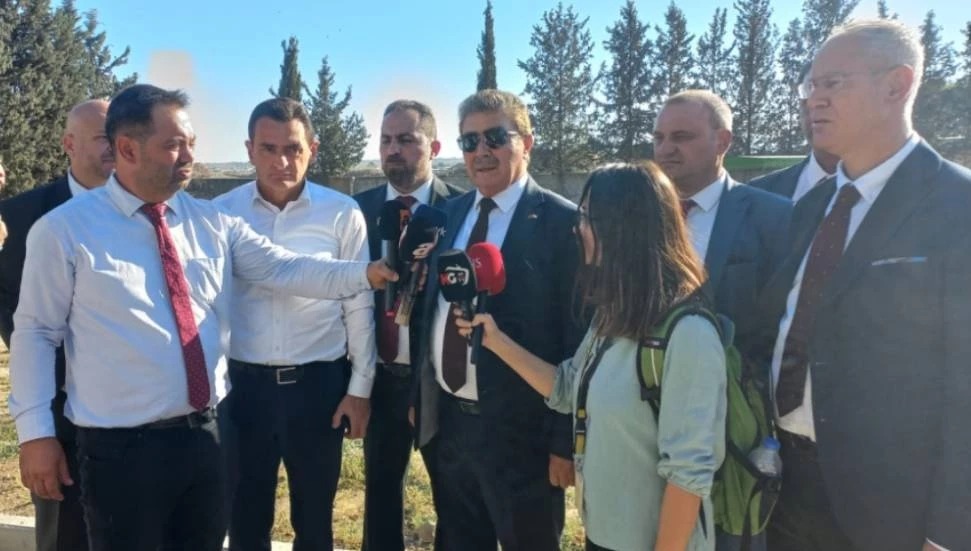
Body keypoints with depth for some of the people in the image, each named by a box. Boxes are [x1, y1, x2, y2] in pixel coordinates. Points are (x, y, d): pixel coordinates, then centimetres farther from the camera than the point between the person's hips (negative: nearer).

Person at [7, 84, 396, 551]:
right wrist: (35, 431, -5)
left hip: (202, 436, 4)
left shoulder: (211, 222, 3)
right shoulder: (62, 230, -7)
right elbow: (35, 332, -3)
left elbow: (284, 268, -5)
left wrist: (366, 273, -17)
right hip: (119, 447, -4)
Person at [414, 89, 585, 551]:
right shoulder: (451, 213, 7)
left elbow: (577, 335, -14)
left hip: (519, 429, -6)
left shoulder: (561, 222, -13)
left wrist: (565, 440, -13)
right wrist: (420, 396, 11)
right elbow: (433, 307, 12)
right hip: (446, 420, 6)